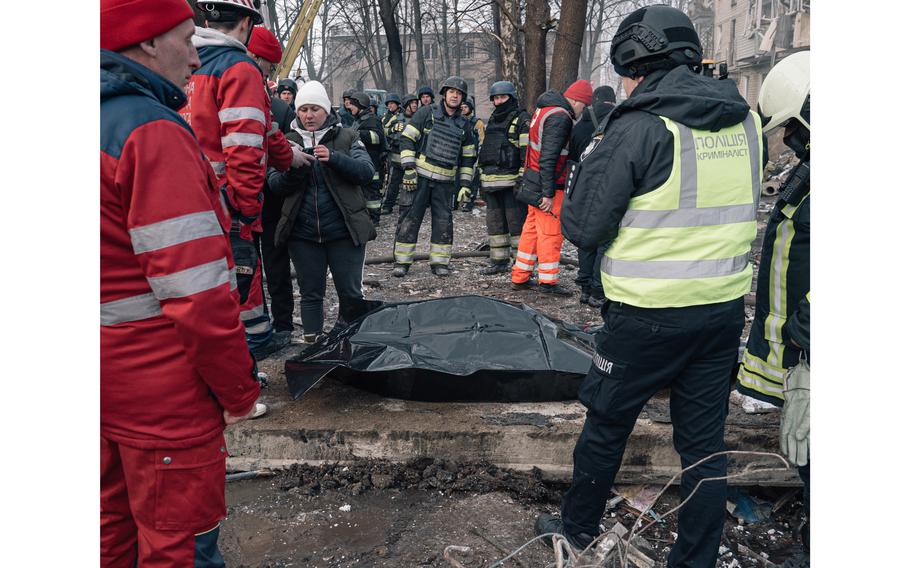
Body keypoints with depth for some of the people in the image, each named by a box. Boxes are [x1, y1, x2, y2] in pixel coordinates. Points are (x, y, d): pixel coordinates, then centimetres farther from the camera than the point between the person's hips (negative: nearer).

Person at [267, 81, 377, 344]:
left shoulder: (347, 138, 4)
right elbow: (274, 185, 0)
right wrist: (293, 168, -20)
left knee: (350, 293, 5)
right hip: (303, 233, 2)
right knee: (310, 293, 11)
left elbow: (366, 173, -9)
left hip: (344, 230, -1)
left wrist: (334, 158, -23)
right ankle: (311, 342, 23)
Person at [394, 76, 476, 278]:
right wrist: (408, 168, -13)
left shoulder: (463, 125, 13)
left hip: (445, 181, 4)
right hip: (420, 175, -4)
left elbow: (468, 157, 18)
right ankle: (402, 262, 6)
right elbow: (407, 139, -4)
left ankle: (439, 262, 14)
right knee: (410, 218, -2)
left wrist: (465, 184, 11)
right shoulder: (427, 113, 0)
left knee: (443, 220, 4)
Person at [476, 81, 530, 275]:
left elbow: (527, 150, -12)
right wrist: (481, 174, 22)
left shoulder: (522, 119, -4)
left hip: (511, 180, -8)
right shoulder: (493, 120, 21)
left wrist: (523, 177, -19)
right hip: (491, 182, 8)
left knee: (516, 221, -6)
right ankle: (499, 262, 19)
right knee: (495, 222, 10)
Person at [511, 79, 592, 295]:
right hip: (546, 186, -10)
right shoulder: (560, 117, -18)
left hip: (532, 181, 10)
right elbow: (548, 158, -24)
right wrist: (548, 193, -22)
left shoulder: (545, 109, 14)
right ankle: (548, 281, 10)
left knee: (531, 229, 15)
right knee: (551, 233, 0)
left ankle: (519, 278, 21)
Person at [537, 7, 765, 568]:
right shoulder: (746, 119, 3)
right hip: (726, 309, 5)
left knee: (606, 426, 15)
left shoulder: (638, 126, -15)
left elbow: (583, 228, -13)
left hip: (648, 315, -5)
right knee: (705, 442, 15)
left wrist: (592, 159, 3)